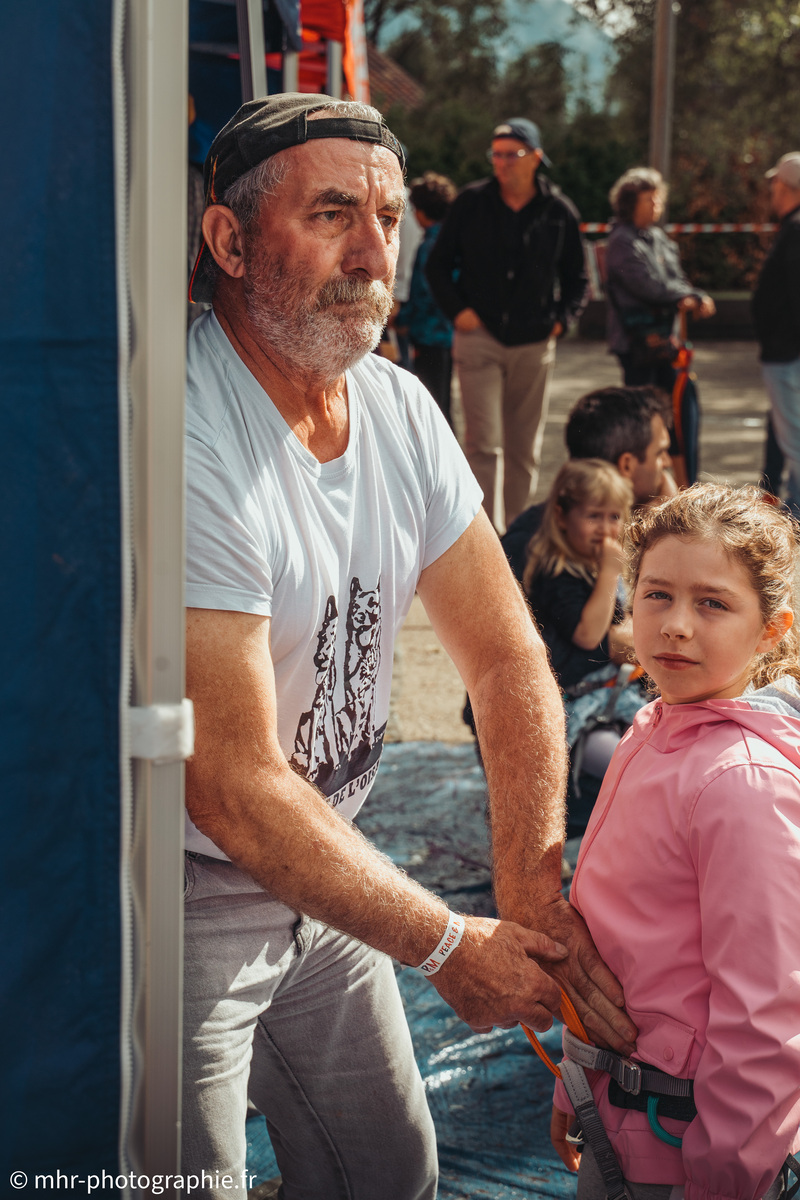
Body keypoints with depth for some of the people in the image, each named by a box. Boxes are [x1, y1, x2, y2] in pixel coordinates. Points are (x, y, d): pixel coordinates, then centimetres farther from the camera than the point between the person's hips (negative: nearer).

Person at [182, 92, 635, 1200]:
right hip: (175, 900, -7)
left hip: (323, 873, 8)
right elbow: (237, 794, -27)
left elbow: (507, 660, 0)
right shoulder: (179, 446, -28)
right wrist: (452, 947, -18)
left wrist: (534, 900, -11)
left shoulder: (401, 411, -2)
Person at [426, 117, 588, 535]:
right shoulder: (471, 203, 0)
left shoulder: (559, 212, 3)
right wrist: (456, 309, -3)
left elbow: (576, 277, 16)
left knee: (525, 449, 9)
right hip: (479, 336, -2)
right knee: (484, 444, -10)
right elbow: (438, 264, 9)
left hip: (534, 344, 2)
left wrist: (563, 317, 1)